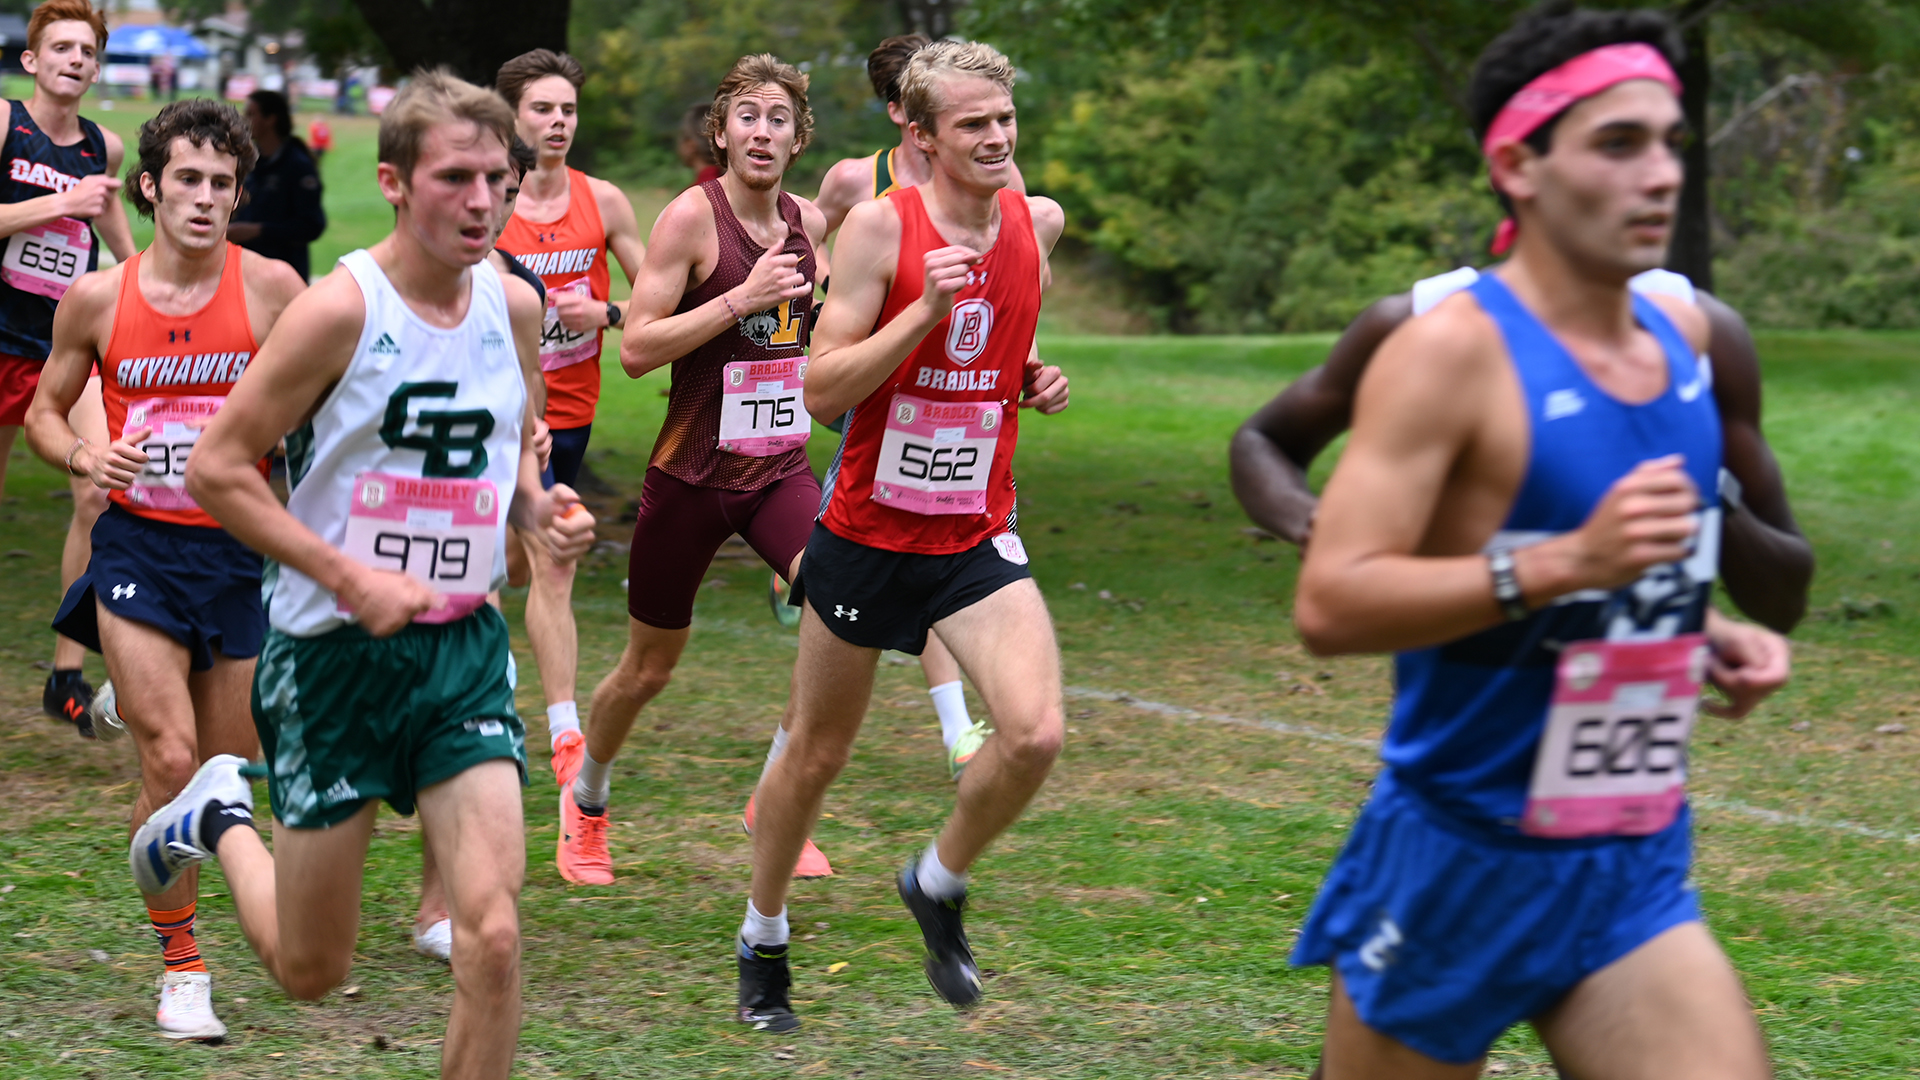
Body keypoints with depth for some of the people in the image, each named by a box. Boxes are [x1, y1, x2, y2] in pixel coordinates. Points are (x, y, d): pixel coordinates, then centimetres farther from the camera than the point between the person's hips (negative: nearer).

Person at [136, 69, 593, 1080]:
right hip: (336, 654, -4)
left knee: (492, 933, -13)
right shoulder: (339, 310, -15)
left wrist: (541, 508, -3)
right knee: (311, 969, 9)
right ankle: (220, 819, 41)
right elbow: (215, 470, -13)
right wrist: (352, 579, -19)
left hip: (464, 651, 4)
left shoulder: (515, 307, 3)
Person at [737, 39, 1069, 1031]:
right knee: (815, 755, 12)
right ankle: (762, 941, 34)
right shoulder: (881, 225, -13)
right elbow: (823, 392, -16)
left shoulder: (1038, 225, 1)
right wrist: (926, 310, -27)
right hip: (867, 532, -3)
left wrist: (1036, 386, 1)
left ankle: (938, 886, 9)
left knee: (1036, 734, -19)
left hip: (977, 538, 3)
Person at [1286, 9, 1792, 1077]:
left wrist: (1709, 629, 6)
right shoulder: (1454, 350, -16)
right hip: (1464, 864, -6)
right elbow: (1330, 605, -24)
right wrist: (1567, 563, -32)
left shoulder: (1685, 335, 7)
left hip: (1638, 871, 6)